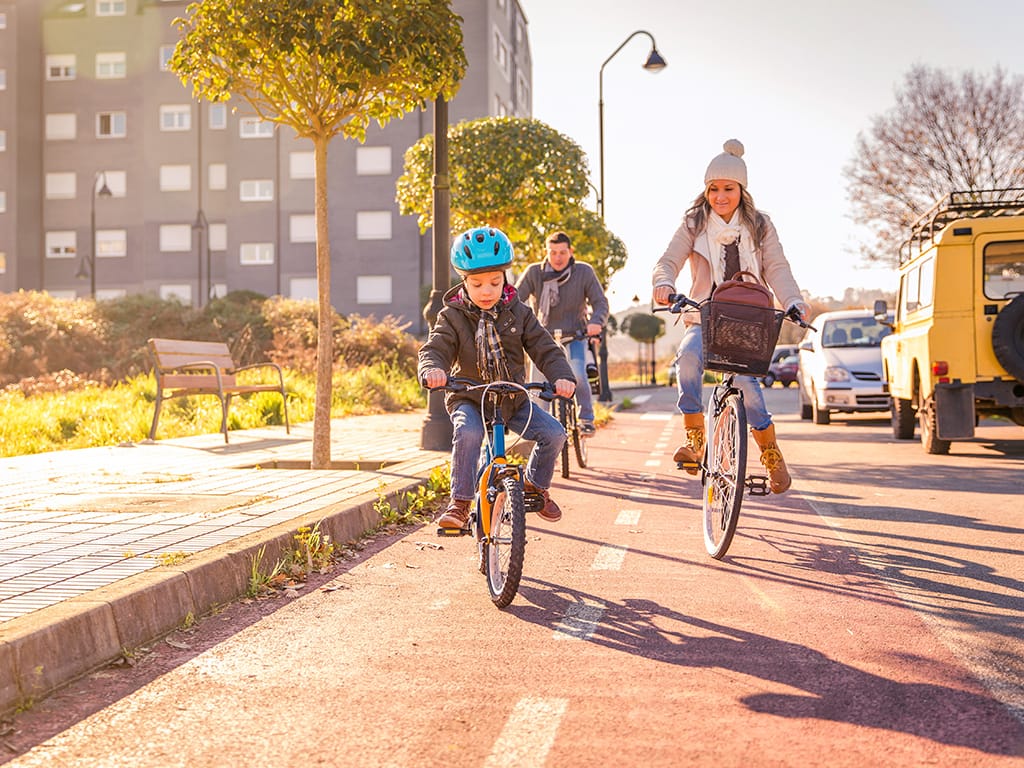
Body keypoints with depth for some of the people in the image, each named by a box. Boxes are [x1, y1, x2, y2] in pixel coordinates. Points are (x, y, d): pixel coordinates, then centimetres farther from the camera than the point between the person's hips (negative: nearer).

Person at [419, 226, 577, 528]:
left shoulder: (518, 313, 0)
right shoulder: (453, 316, -5)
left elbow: (544, 348, -5)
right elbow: (435, 348, -16)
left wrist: (562, 376, -25)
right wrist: (432, 370, -41)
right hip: (469, 398, -3)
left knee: (554, 432, -14)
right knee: (468, 432, -35)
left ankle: (536, 485, 14)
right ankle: (460, 502, -23)